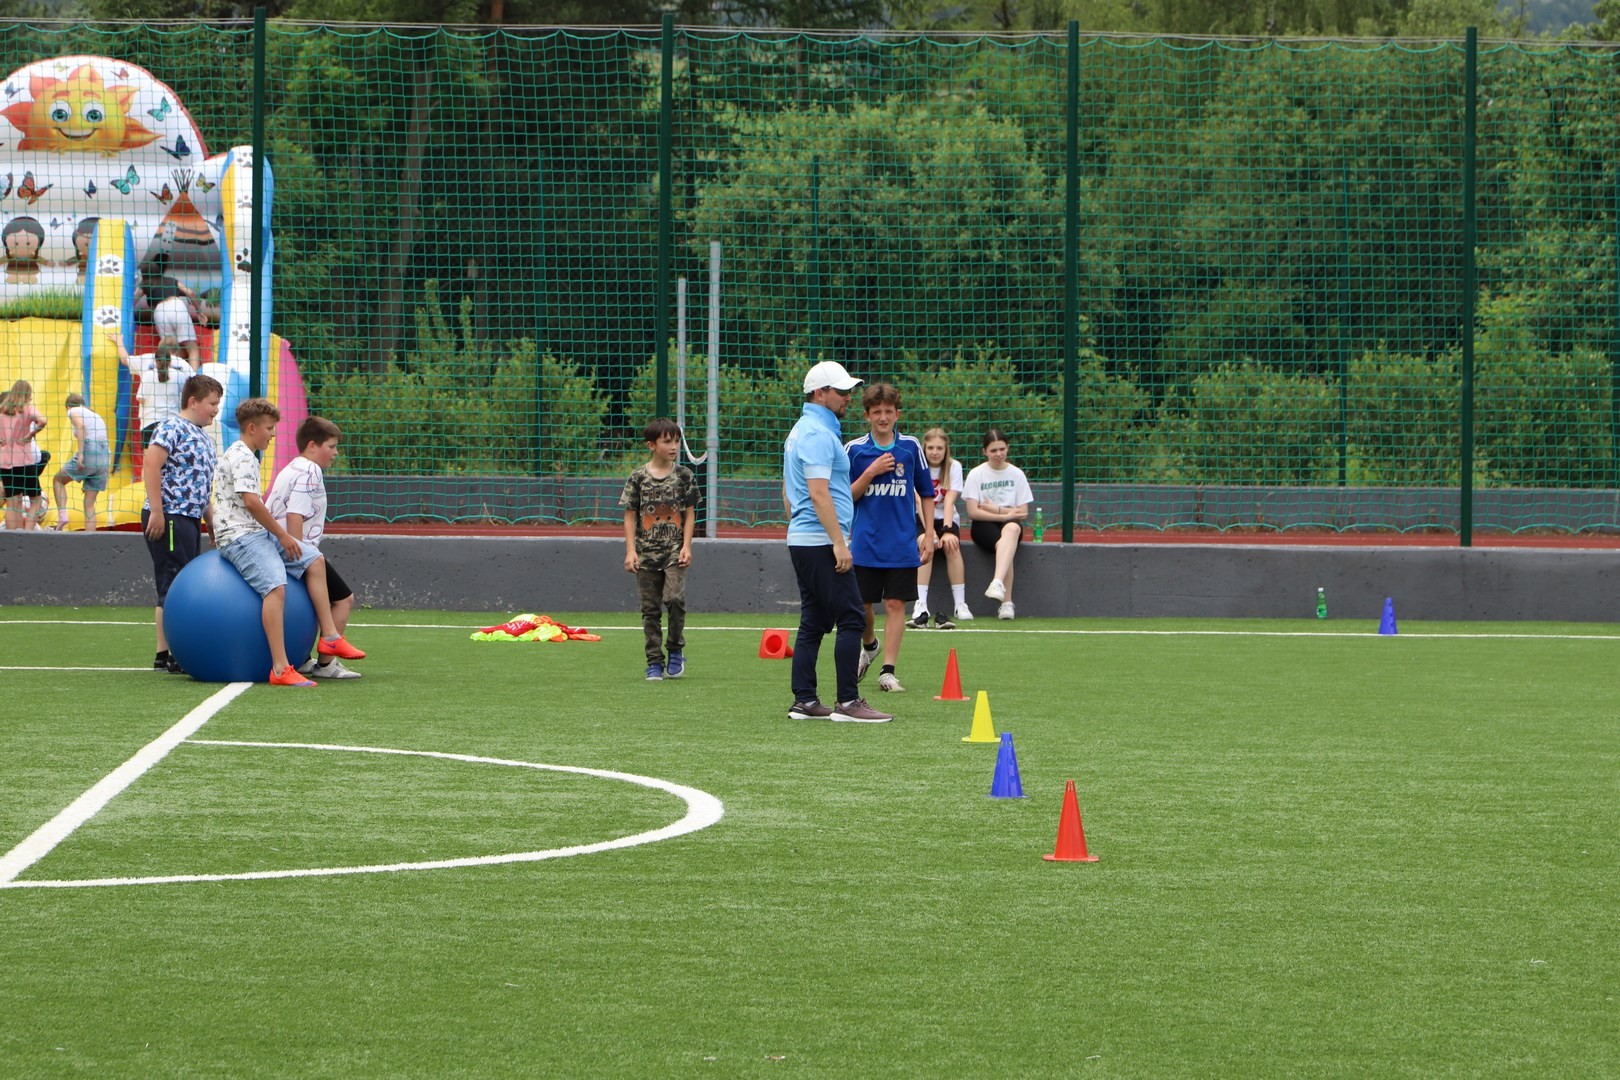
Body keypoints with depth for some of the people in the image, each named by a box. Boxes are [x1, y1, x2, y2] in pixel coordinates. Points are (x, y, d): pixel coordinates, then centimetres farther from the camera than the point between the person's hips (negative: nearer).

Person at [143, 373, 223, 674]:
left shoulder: (201, 437, 20)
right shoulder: (173, 428, -10)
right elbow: (151, 465, -20)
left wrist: (212, 522, 23)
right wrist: (156, 511, -24)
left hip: (190, 519, 10)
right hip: (170, 518, -10)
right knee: (173, 587, -9)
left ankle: (166, 654, 14)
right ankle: (166, 655, -8)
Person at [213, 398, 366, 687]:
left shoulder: (246, 456, 21)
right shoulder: (242, 457, -13)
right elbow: (251, 501, -22)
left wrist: (278, 533, 18)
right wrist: (282, 535, -15)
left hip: (257, 533, 11)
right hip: (239, 535, -11)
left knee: (314, 560, 13)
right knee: (275, 586, -27)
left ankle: (329, 636, 13)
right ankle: (280, 669, -36)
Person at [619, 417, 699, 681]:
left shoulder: (684, 475, 3)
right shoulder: (638, 477, 2)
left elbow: (690, 513, 6)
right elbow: (630, 515, 4)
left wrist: (686, 546, -4)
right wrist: (630, 550, -4)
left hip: (675, 551, -1)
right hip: (646, 552, 1)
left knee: (674, 597, -19)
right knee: (650, 609, 3)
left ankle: (676, 650, 2)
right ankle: (655, 662, 10)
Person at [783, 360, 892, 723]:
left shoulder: (801, 431, 19)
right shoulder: (819, 434, -13)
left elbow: (788, 492, 25)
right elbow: (819, 492, -21)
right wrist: (839, 542, -22)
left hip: (801, 542, 10)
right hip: (822, 543, -10)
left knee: (814, 622, 10)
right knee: (851, 618, -10)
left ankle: (804, 701, 8)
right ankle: (847, 702, -12)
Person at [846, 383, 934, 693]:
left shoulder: (911, 447, 2)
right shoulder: (854, 449, -1)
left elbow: (926, 493, 10)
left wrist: (928, 534, 5)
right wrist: (870, 473, -15)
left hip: (902, 545, 0)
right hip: (865, 542, 0)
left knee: (895, 604, -4)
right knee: (862, 605, 5)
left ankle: (888, 670, 0)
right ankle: (869, 647, 36)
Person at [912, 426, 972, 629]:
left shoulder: (954, 467, -3)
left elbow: (949, 501, -15)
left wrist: (946, 530, -30)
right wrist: (929, 531, -33)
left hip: (945, 518, 1)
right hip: (920, 519, -1)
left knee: (951, 544, -30)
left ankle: (960, 604, -28)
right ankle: (921, 606, -39)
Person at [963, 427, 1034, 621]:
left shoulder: (1016, 474, 9)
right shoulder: (976, 474, 3)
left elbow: (1023, 513, 5)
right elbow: (973, 512, -6)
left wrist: (996, 509, -7)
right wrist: (1006, 514, -13)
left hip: (1010, 524, 1)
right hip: (983, 526, -1)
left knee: (1012, 528, -39)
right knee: (1003, 544, -37)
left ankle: (998, 583, -59)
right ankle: (1007, 602, -47)